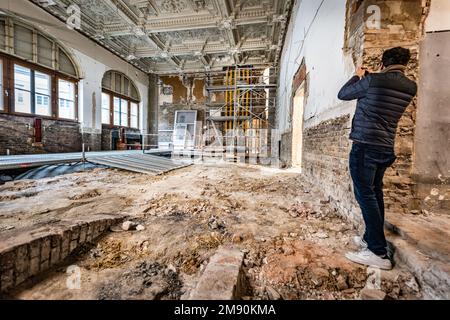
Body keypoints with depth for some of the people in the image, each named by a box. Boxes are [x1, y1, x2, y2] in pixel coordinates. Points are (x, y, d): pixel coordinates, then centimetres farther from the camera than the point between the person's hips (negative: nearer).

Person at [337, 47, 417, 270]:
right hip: (386, 149, 8)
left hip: (365, 146, -8)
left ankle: (378, 252, -5)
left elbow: (343, 94, 4)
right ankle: (371, 238, 25)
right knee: (375, 194, 14)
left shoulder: (374, 80, -9)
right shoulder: (410, 88, 11)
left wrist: (358, 76, 21)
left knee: (365, 195, -7)